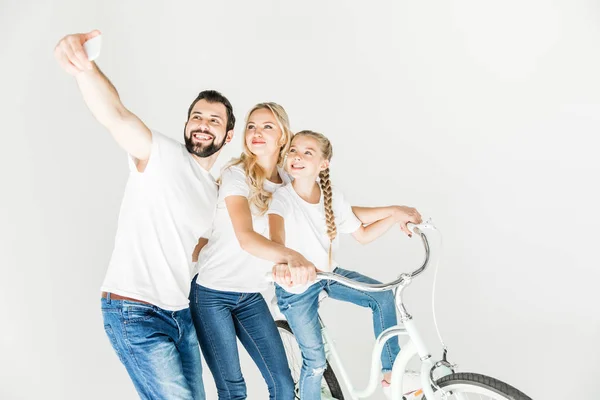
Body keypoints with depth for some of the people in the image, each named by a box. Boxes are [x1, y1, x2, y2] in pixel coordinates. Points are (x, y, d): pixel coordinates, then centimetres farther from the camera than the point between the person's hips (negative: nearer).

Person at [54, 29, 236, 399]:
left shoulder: (213, 190, 14)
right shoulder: (163, 155, -9)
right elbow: (115, 115, -29)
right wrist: (84, 66, -49)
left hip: (181, 313, 8)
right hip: (135, 313, -8)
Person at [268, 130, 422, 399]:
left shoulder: (333, 196, -7)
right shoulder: (281, 197, -22)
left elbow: (362, 235, 3)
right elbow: (276, 234, -44)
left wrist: (395, 216, -11)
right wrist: (282, 262, -66)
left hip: (328, 274, 4)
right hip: (295, 288, -4)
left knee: (382, 297, -14)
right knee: (316, 362, 0)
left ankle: (391, 371, 2)